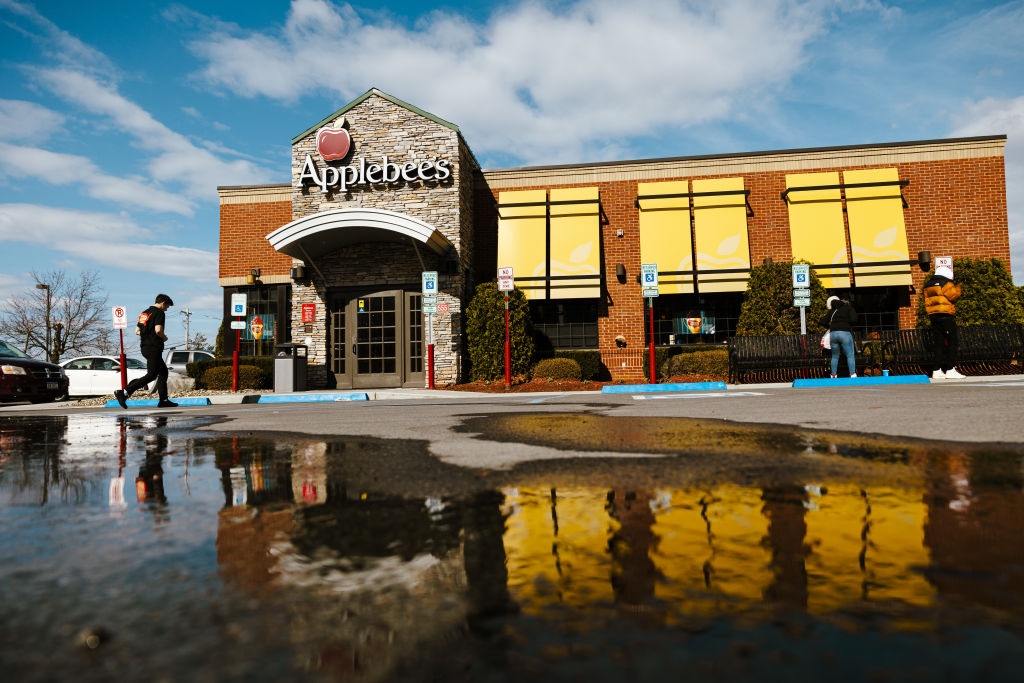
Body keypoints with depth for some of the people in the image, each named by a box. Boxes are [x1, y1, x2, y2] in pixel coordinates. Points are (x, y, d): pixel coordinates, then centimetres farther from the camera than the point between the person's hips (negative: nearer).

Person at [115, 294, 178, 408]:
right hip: (154, 348, -10)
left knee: (163, 371, 15)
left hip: (144, 347, 10)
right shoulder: (159, 313, -9)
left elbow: (137, 331, 18)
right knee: (151, 375, -10)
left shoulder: (144, 313, 18)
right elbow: (158, 330, -21)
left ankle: (164, 400, 14)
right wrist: (164, 338, -3)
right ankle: (124, 393, -18)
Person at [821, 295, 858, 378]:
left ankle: (833, 375, 14)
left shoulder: (832, 311, 15)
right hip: (845, 333, -3)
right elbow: (853, 320, -6)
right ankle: (852, 375, -4)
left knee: (835, 356, 13)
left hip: (833, 334, 4)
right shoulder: (848, 307, 8)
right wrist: (847, 325, 12)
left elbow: (823, 322, 10)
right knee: (850, 356, 1)